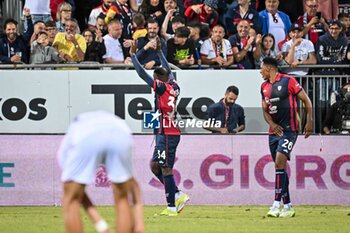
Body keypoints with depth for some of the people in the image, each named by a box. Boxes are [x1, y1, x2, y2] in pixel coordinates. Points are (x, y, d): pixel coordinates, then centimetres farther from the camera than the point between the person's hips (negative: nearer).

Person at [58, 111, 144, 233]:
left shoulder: (66, 147, 40)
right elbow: (133, 184, 38)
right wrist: (139, 222, 29)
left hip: (86, 137, -2)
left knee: (71, 200, 19)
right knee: (122, 199, 23)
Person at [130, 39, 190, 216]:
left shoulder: (162, 87, -12)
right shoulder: (174, 87, 9)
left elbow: (142, 73, -13)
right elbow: (167, 70, 25)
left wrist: (133, 54, -5)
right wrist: (159, 51, 32)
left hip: (166, 134, -9)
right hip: (168, 134, 9)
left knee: (166, 169, -7)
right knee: (155, 165, 14)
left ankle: (172, 207, -7)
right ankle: (178, 195, 11)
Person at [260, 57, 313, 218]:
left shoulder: (288, 81, -8)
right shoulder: (264, 87, 12)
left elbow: (306, 100, -5)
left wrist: (309, 122, -11)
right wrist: (272, 124, -4)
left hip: (289, 130, -7)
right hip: (274, 131, 7)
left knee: (279, 163, -18)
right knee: (280, 167, 8)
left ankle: (276, 205, -21)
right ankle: (288, 207, 14)